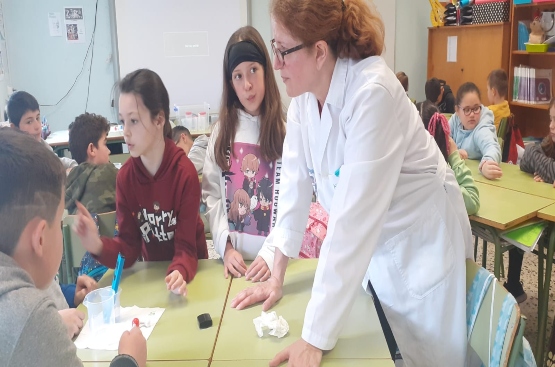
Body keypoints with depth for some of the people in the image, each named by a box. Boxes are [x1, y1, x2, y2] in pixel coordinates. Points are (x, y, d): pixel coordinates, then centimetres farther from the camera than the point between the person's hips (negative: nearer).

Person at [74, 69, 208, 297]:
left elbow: (186, 248, -18)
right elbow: (129, 246, -8)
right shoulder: (124, 176, -9)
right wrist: (99, 247, -27)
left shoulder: (185, 173, -21)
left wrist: (179, 274, -38)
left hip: (188, 270, -3)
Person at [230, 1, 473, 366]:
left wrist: (316, 337, -33)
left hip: (421, 243, -6)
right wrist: (277, 275, -4)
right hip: (369, 245, 6)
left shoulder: (372, 93, -31)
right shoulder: (303, 98, -9)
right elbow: (295, 184, -4)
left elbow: (355, 216, -35)